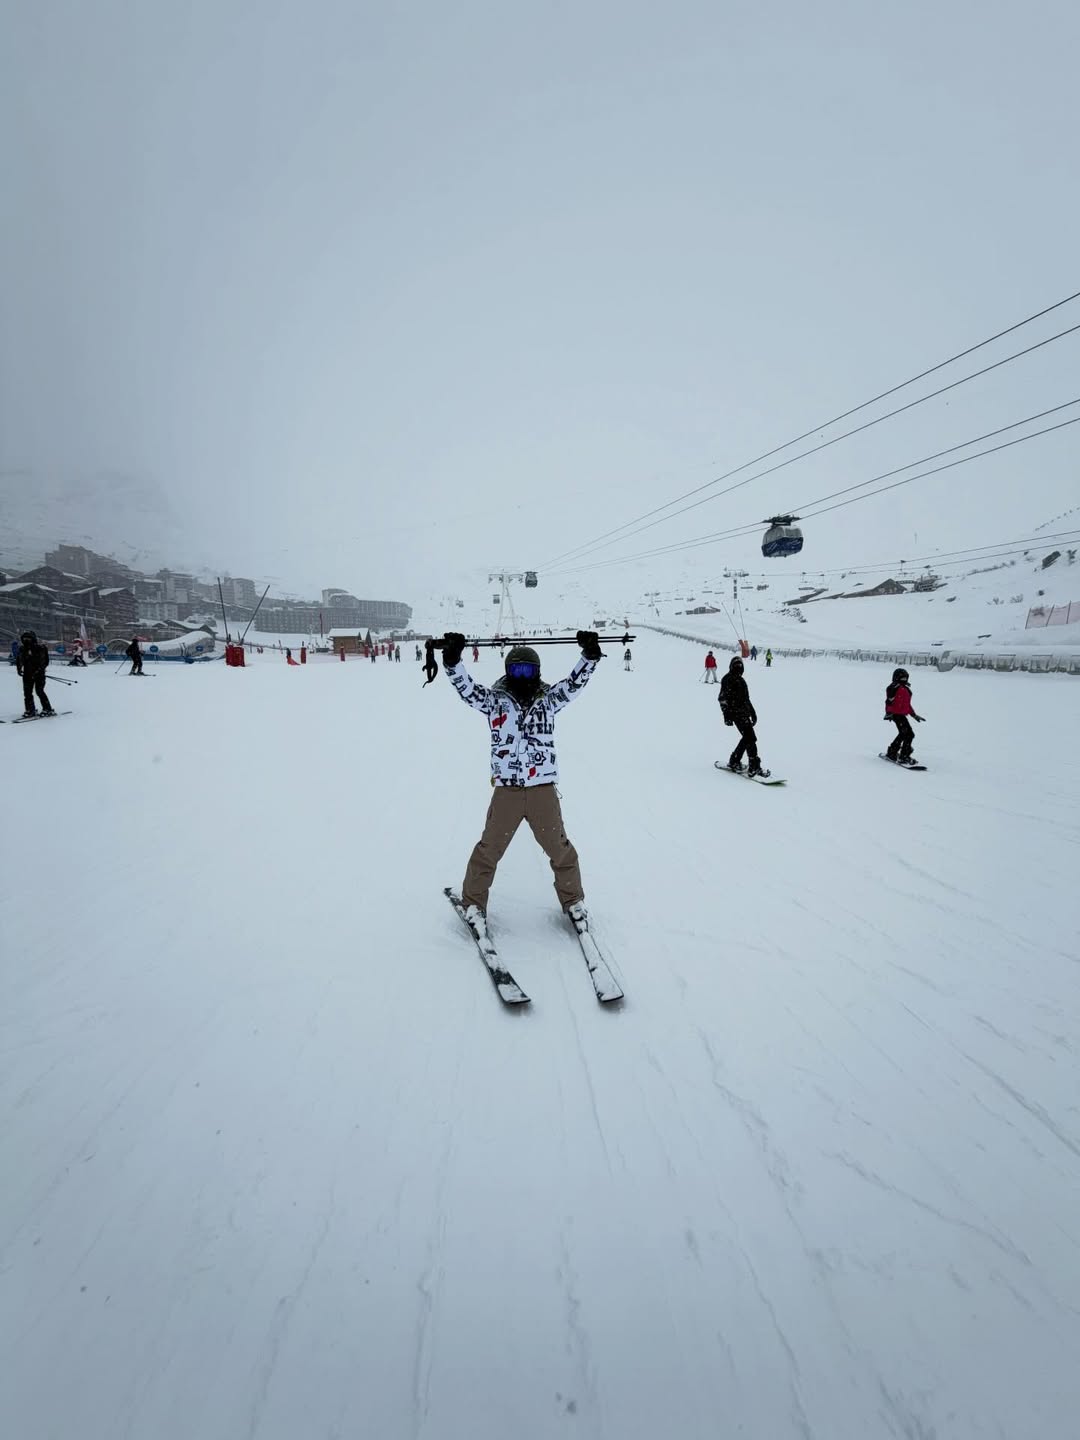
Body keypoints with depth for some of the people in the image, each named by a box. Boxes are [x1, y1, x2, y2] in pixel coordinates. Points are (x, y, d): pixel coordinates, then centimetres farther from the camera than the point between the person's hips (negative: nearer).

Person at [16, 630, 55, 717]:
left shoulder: (40, 648, -8)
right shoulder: (21, 649, 7)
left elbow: (45, 661, -11)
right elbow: (18, 660, 20)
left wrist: (39, 670, -20)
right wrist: (19, 669, 6)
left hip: (39, 673, -5)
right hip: (27, 674, 5)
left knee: (39, 691, -9)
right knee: (27, 692, 4)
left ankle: (48, 709, -1)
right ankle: (30, 710, 12)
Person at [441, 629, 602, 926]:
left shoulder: (548, 699, 7)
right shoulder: (496, 699, 4)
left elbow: (574, 683, -1)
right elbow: (467, 688, -7)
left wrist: (590, 655, -15)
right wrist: (452, 660, -22)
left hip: (544, 789, 1)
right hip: (506, 790, -1)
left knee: (559, 848, 14)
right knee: (489, 849, 9)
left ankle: (573, 900, 34)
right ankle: (474, 902, 27)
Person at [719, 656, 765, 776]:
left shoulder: (741, 680, 23)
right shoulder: (727, 679, -4)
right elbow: (722, 698, -10)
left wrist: (753, 713, 27)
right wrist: (727, 715, -17)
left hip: (744, 713, 9)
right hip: (736, 713, -9)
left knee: (747, 738, 9)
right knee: (750, 737, -14)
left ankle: (734, 762, 21)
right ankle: (754, 766, -15)